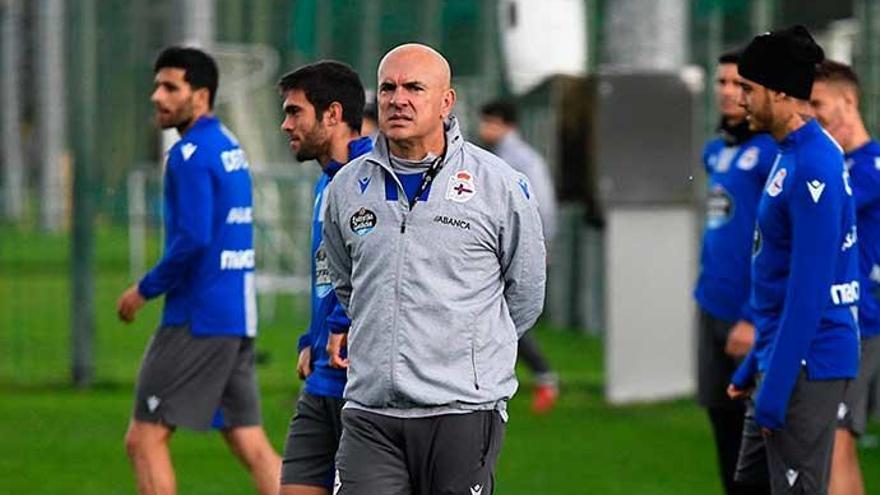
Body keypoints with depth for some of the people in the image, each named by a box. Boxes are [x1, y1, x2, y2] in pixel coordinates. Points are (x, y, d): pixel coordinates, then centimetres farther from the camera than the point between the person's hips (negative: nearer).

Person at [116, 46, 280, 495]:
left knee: (145, 439, -2)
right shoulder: (230, 147, 16)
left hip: (198, 319, -9)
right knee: (251, 445, 7)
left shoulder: (191, 155, -13)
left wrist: (145, 289, -9)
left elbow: (192, 240, -21)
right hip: (238, 319, 9)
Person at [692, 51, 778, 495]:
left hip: (752, 320, -8)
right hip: (714, 310, 8)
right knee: (726, 429, 13)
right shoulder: (715, 153, 14)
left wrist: (753, 319, -20)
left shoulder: (775, 153, -12)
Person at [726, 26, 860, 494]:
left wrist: (775, 389, -21)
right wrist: (754, 366, 21)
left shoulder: (813, 170, -20)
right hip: (782, 358, 10)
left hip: (807, 364, -10)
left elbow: (808, 291, -23)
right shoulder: (790, 155, 11)